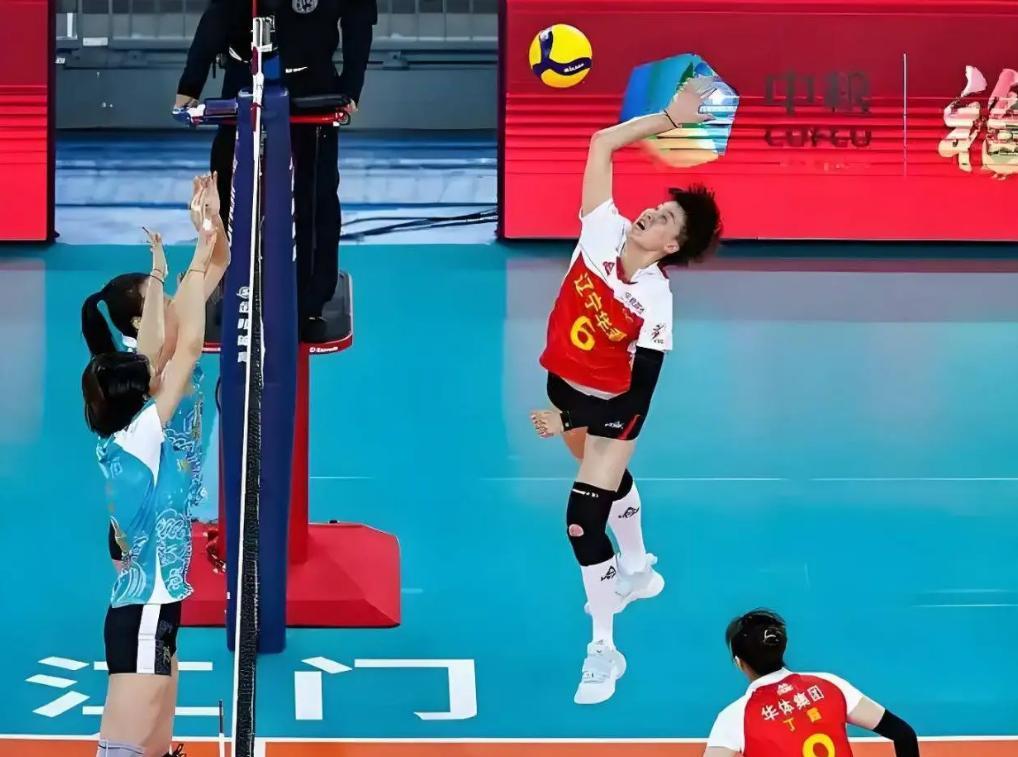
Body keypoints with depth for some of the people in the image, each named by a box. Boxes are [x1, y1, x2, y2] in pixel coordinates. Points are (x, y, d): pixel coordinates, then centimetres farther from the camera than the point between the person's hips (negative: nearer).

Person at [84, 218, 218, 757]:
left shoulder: (120, 442, 6)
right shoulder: (137, 440, -14)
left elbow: (152, 355, 17)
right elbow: (189, 346, -14)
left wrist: (157, 279, 22)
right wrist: (197, 268, -7)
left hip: (151, 613, 10)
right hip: (143, 616, -10)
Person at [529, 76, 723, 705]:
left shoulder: (656, 304, -29)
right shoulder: (604, 233, -20)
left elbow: (640, 390, -25)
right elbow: (602, 144, -21)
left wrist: (566, 422, -28)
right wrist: (669, 119, -25)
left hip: (612, 404, -6)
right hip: (566, 386, 6)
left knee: (583, 517, -12)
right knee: (611, 479, 29)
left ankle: (605, 650, 0)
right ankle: (639, 571, 56)